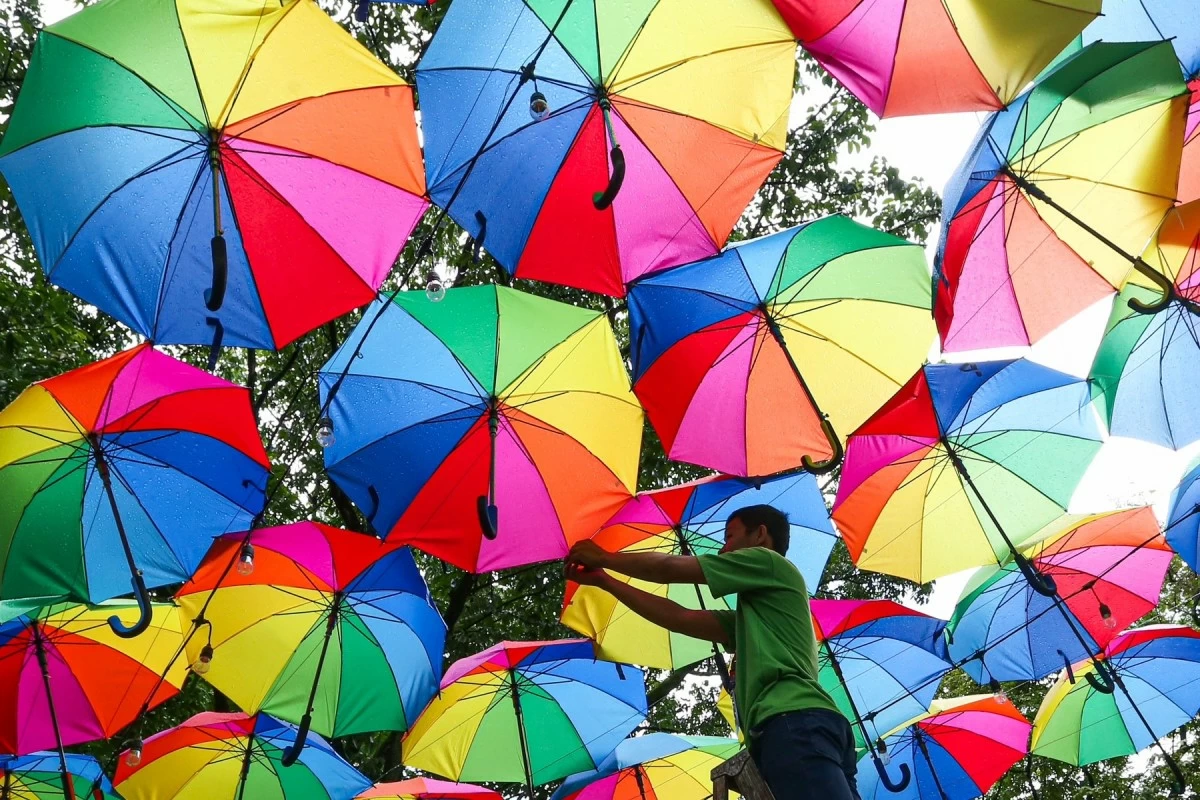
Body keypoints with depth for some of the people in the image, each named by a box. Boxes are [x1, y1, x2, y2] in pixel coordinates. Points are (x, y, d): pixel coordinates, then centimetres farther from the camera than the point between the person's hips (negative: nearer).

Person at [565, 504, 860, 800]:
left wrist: (604, 558, 28)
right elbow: (679, 618, 32)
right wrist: (603, 581, 35)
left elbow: (669, 568, 13)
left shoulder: (769, 562, 14)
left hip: (795, 722, -9)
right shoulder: (750, 618, 38)